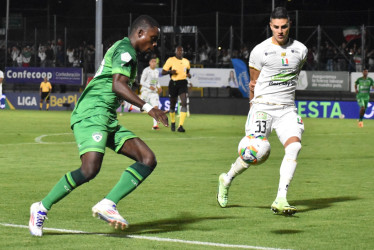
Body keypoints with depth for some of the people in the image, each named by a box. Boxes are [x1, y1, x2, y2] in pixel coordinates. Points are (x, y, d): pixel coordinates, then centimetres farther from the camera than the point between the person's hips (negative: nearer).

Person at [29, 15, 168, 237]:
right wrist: (148, 107, -28)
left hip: (107, 120, 10)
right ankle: (42, 208, -8)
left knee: (148, 160, -4)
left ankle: (108, 204, -14)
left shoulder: (122, 50, 24)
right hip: (91, 114, -10)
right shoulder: (125, 50, -7)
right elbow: (118, 85, -22)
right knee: (90, 169, -26)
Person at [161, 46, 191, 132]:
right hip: (173, 83, -2)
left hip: (183, 83, 2)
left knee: (184, 103, -17)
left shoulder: (186, 61, 11)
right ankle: (173, 122, 34)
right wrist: (170, 71, -20)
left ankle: (180, 126, -20)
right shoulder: (170, 60, -1)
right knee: (172, 105, 7)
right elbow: (163, 72, -1)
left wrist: (188, 75, 3)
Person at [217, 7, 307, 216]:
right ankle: (227, 180, 22)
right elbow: (254, 83, 7)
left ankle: (280, 200, -21)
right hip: (263, 106, -3)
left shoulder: (300, 50, 6)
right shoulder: (260, 51, -4)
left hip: (287, 109, 3)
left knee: (294, 146, -21)